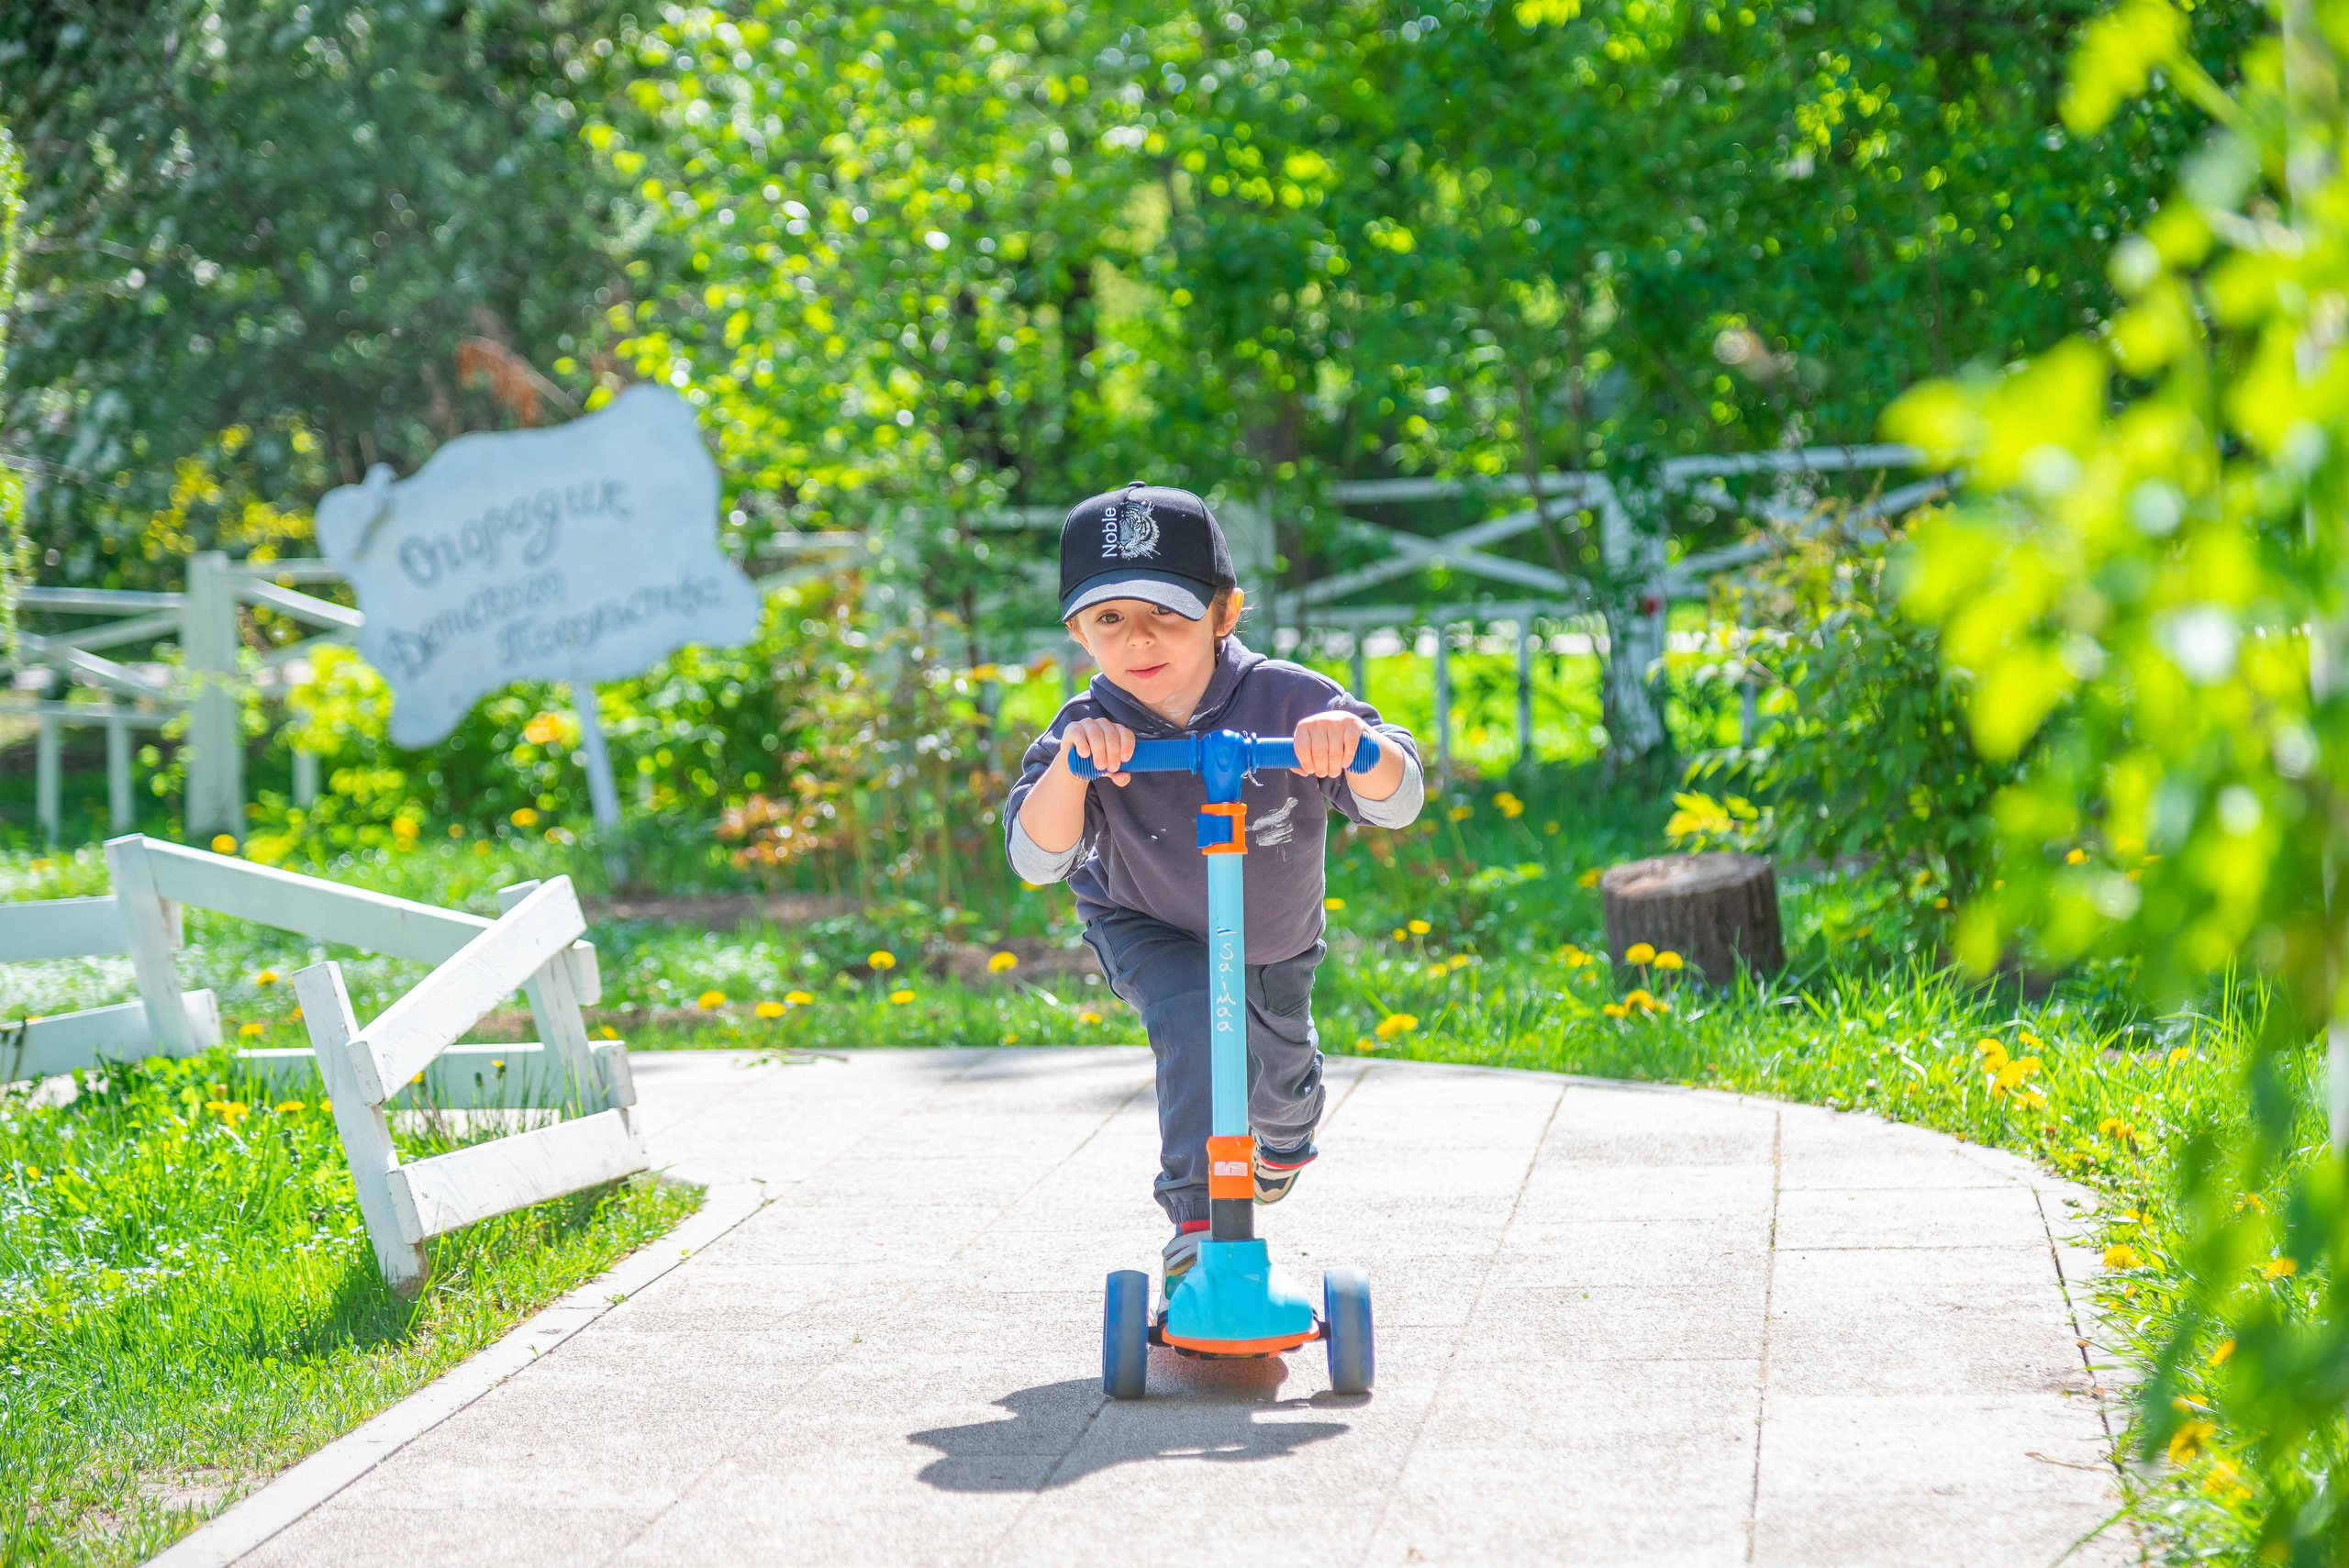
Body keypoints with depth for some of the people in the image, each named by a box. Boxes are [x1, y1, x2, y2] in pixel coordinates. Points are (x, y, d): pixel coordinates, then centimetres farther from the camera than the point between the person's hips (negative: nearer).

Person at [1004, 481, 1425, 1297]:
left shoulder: (1286, 701, -33)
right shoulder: (1089, 730, -29)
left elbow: (1398, 803, -38)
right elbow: (1037, 858, -38)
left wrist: (1357, 742, -60)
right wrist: (1070, 765, -57)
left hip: (1275, 939, 2)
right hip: (1149, 929, -2)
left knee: (1280, 1078, 22)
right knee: (1195, 1019, -33)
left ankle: (1285, 1137, 62)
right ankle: (1196, 1221, -27)